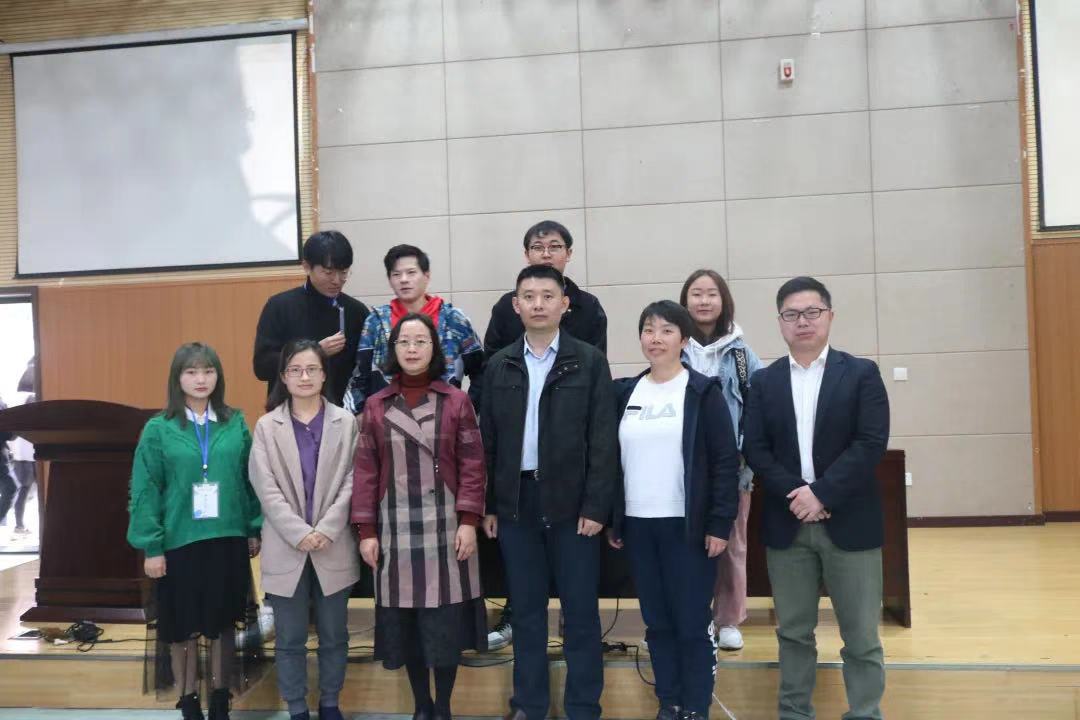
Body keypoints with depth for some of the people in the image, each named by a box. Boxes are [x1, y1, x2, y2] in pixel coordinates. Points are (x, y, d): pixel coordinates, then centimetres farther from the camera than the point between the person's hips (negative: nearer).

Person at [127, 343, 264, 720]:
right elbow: (145, 491, -5)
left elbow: (251, 480, 4)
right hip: (178, 542, -1)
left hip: (229, 539, 2)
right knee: (182, 626, 10)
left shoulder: (236, 424, 1)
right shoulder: (158, 429, -5)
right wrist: (152, 546, -8)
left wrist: (254, 529, 3)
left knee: (223, 623, 12)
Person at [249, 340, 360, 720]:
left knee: (334, 635, 11)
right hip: (286, 548, 0)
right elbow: (265, 487, -4)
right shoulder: (267, 426, 3)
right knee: (290, 639, 7)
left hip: (334, 547, 0)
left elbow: (351, 481, -2)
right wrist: (299, 533, -14)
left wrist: (327, 530, -13)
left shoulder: (346, 422, 2)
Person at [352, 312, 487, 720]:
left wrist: (469, 520, -10)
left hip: (445, 527, -2)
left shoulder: (456, 402, 0)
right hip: (396, 528, 2)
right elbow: (365, 471, 4)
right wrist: (366, 530, -1)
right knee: (405, 622, 8)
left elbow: (472, 466, -2)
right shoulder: (376, 406, 6)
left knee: (445, 622, 2)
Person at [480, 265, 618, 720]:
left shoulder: (589, 362, -1)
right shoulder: (499, 366, 7)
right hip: (516, 502, 3)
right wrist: (487, 505, 4)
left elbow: (603, 440, -5)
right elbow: (488, 440, 8)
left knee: (580, 609, 5)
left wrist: (596, 506, -10)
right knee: (525, 608, 11)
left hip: (572, 501, -2)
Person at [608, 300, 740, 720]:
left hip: (687, 526, -4)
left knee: (692, 622, 2)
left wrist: (720, 523, -12)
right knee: (657, 622, 11)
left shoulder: (703, 392, -3)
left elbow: (726, 461, -6)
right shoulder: (625, 393, 9)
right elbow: (613, 458, 12)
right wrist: (611, 520, 9)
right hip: (637, 525, 4)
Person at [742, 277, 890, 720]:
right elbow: (754, 449, -1)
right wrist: (794, 494, -15)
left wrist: (821, 493, -17)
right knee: (793, 631, 11)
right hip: (787, 523, 2)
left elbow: (871, 444, -10)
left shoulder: (861, 374, 1)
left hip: (849, 522, -2)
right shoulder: (764, 382, 8)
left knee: (861, 635, 4)